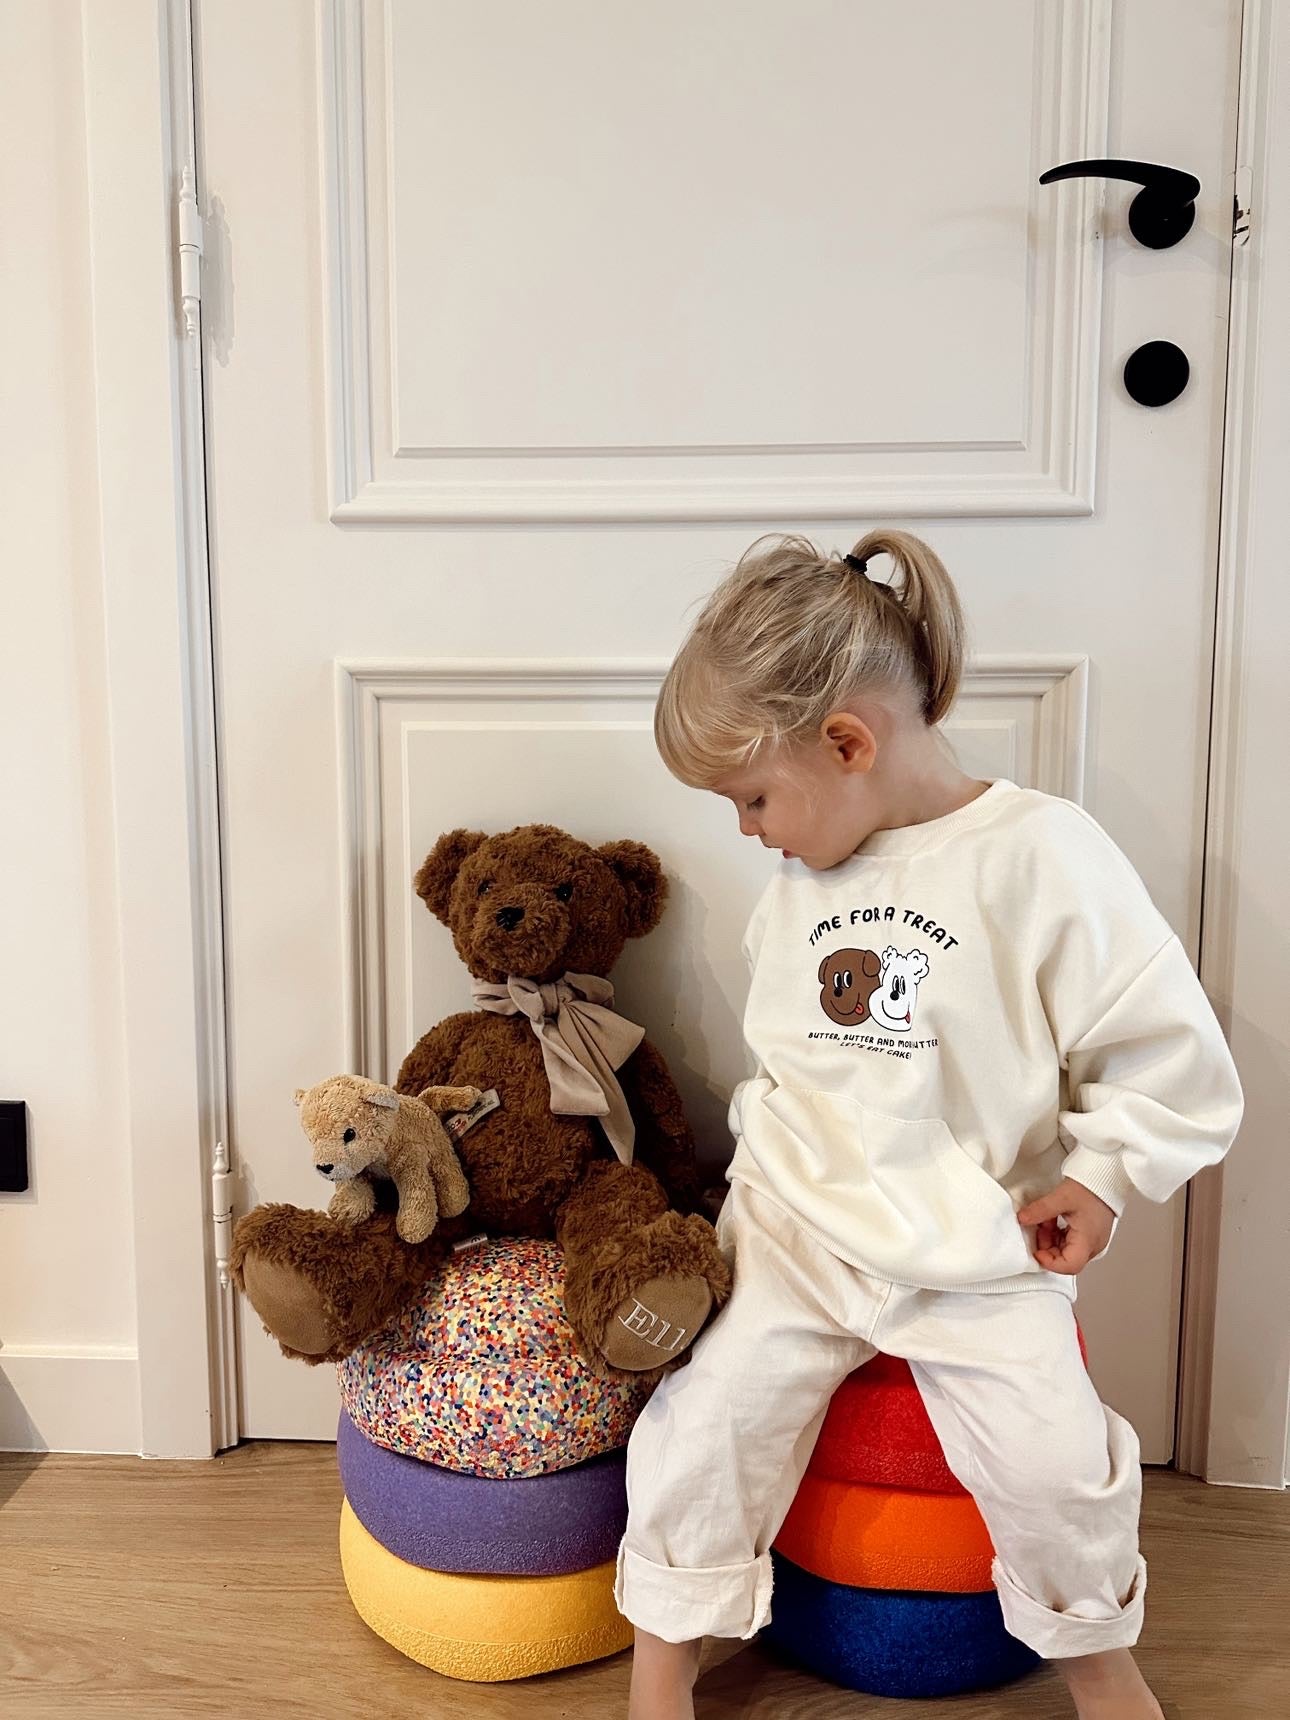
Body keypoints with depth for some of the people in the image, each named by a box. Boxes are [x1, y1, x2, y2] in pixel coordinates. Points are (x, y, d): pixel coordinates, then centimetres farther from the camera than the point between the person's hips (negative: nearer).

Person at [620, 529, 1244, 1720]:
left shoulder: (1041, 854, -15)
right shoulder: (801, 881, 4)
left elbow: (1170, 1053, -9)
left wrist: (1097, 1175, -10)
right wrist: (777, 1151, 10)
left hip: (977, 1254, -3)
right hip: (796, 1229, 4)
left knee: (1047, 1455, -7)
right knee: (712, 1411, -6)